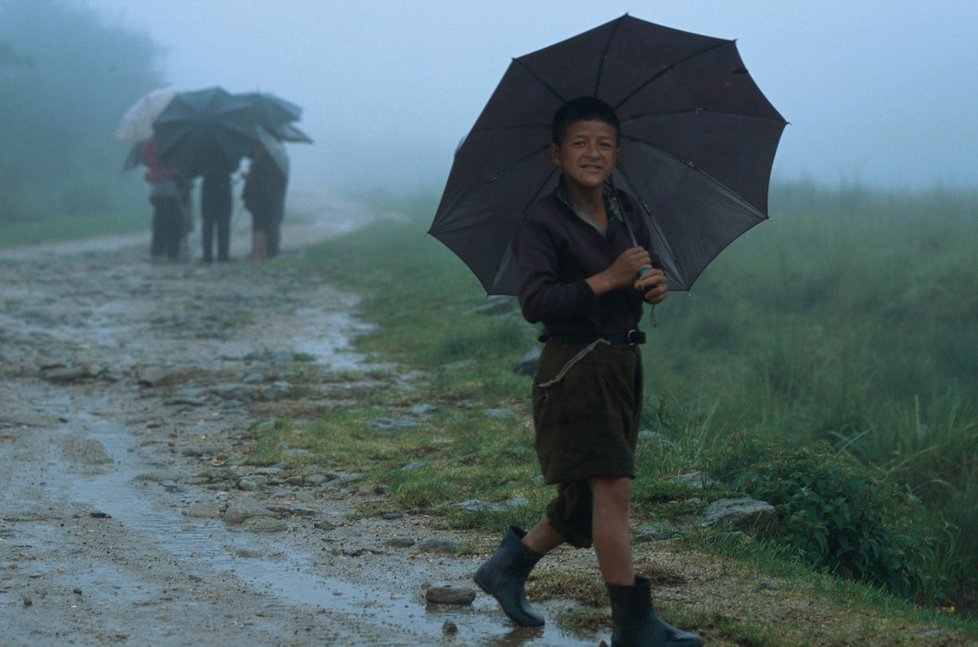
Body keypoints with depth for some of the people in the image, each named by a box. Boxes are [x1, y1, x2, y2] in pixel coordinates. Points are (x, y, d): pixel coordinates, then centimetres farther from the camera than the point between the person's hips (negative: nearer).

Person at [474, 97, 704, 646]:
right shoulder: (543, 222, -11)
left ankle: (510, 565, 33)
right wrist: (606, 280, -23)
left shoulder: (626, 211, 8)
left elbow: (652, 269, 19)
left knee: (589, 498, 13)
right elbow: (534, 302, -19)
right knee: (612, 486, -12)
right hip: (575, 368, -7)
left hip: (623, 365, 7)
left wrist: (658, 284, -5)